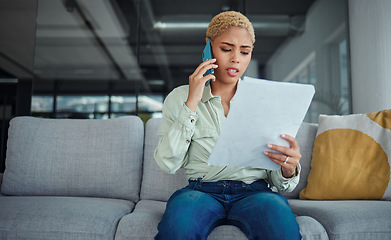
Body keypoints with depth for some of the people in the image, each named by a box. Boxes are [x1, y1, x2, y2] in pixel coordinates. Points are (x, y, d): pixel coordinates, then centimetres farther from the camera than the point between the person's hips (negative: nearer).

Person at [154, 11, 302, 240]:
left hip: (254, 191, 1)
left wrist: (289, 169, -19)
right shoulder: (180, 98, 5)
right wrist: (191, 104, -11)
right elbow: (168, 163, -6)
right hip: (202, 191, 0)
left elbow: (276, 179, 6)